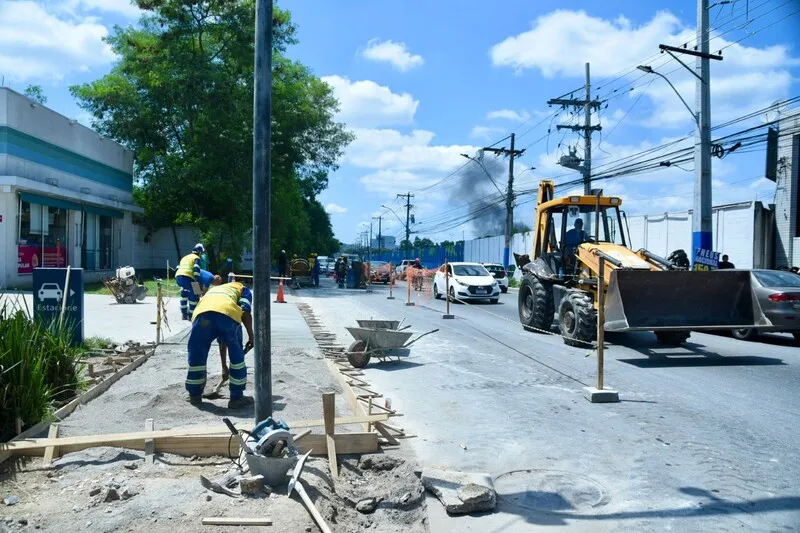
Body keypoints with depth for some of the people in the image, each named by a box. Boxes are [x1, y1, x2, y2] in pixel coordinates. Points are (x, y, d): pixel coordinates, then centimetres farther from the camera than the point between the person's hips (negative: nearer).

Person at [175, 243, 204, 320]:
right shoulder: (196, 258, 9)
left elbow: (177, 269, 27)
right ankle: (190, 316, 6)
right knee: (194, 295, 5)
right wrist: (198, 282, -11)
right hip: (187, 278, -7)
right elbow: (196, 269, -9)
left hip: (178, 277, 7)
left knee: (184, 293, 28)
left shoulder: (184, 257, 31)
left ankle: (184, 314, 29)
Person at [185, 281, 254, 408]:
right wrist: (251, 336, 19)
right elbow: (245, 313, 10)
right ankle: (237, 397, 21)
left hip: (201, 314, 4)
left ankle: (195, 395, 36)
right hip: (228, 313, -3)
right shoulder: (243, 289, 36)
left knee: (196, 356, 21)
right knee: (237, 356, 15)